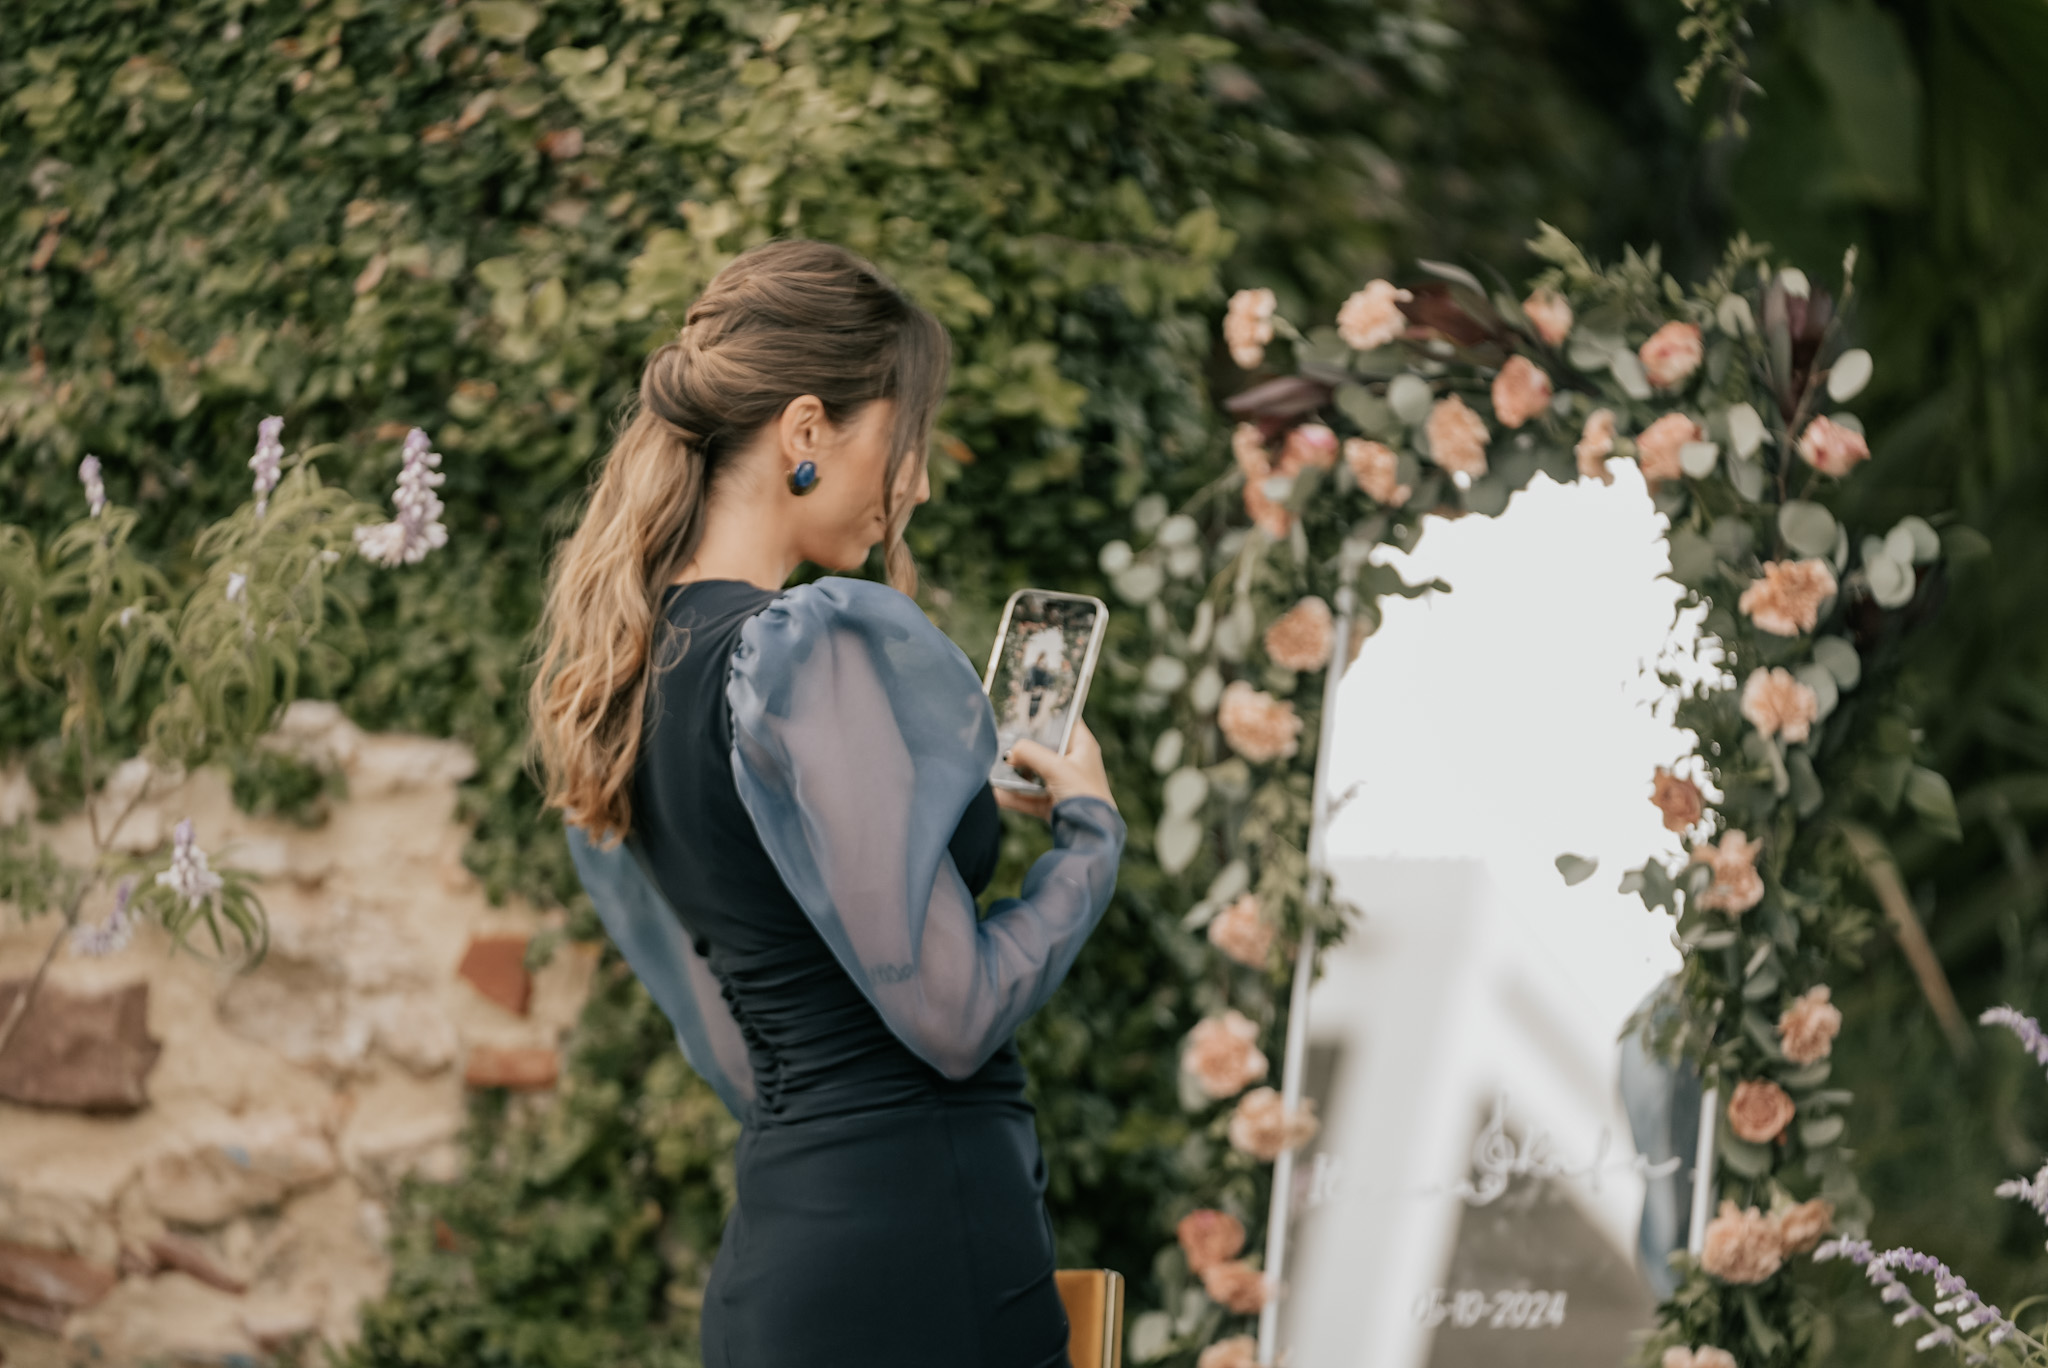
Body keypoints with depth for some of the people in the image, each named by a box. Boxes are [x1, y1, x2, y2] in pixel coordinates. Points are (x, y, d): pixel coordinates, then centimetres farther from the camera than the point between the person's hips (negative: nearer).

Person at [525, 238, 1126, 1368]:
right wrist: (1087, 832, 0)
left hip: (772, 1248, 9)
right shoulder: (822, 649, -15)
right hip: (916, 1244, -9)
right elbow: (952, 1014, -15)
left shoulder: (631, 669, 12)